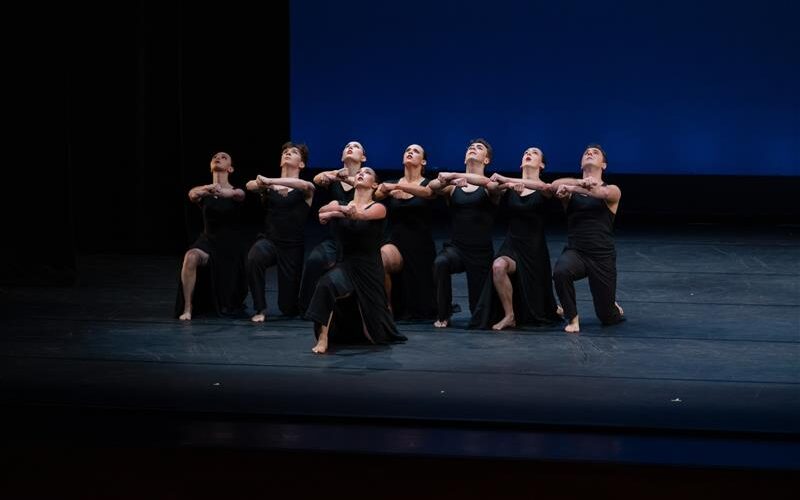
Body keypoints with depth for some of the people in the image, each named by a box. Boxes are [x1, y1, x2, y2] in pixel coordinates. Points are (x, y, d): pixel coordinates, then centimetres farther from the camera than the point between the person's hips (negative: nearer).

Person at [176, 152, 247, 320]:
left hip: (230, 246, 0)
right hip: (207, 242, 0)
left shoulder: (236, 192, -7)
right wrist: (207, 189, -52)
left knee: (227, 308, 6)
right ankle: (187, 308, -23)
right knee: (190, 257, -37)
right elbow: (192, 194, -27)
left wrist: (222, 192, -58)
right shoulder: (203, 193, -2)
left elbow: (237, 194, -32)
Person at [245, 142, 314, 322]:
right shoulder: (268, 187, 7)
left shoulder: (305, 190, 1)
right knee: (254, 257, -37)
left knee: (289, 308, 0)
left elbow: (306, 185, -24)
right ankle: (260, 309, -19)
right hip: (268, 240, 1)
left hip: (293, 247, -1)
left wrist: (270, 181, -33)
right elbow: (250, 185, -14)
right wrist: (262, 184, -38)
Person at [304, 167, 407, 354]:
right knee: (326, 286, -35)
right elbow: (322, 213, -16)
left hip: (369, 268, -2)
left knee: (373, 335, 6)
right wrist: (335, 210, -32)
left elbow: (360, 215, -25)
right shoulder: (339, 205, 5)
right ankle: (323, 339, -24)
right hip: (346, 265, 2)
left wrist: (340, 210, -37)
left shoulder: (378, 208, -4)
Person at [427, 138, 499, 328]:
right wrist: (446, 180, -34)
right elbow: (432, 186, -13)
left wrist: (454, 175, -32)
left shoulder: (489, 186, -1)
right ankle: (443, 315, -15)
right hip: (456, 247, 1)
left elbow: (489, 184, -26)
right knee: (440, 262, -35)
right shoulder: (453, 186, 6)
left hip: (481, 252, -1)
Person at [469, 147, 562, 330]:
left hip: (535, 249, -1)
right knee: (498, 266, -36)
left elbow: (544, 187, -27)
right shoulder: (509, 188, 4)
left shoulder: (544, 190, -3)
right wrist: (509, 185, -33)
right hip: (512, 247, 1)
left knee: (536, 314, 6)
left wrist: (506, 179, -30)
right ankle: (508, 316, -19)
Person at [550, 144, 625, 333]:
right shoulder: (572, 186, 7)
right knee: (560, 272, -36)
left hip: (602, 256, -1)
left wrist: (572, 188, -30)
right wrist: (581, 182, -34)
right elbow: (555, 185, -18)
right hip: (575, 252, 1)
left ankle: (615, 310, 42)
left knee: (607, 317, 2)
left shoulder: (613, 190, 2)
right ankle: (572, 317, -10)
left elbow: (603, 193, -23)